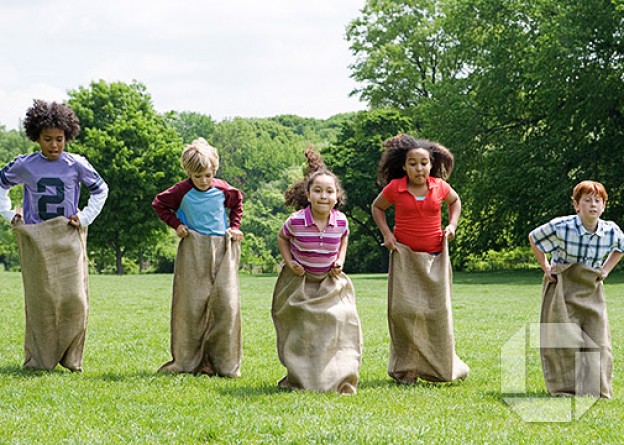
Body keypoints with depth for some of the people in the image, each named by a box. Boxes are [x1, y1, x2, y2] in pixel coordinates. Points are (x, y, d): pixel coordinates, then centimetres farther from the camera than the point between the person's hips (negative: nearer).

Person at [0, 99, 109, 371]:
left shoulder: (76, 165, -1)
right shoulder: (24, 165, 1)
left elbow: (100, 190, 14)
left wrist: (86, 217, 6)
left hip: (68, 239, 0)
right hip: (35, 239, 0)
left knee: (74, 298, -8)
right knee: (40, 299, -1)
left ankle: (70, 357, 4)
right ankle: (39, 359, 7)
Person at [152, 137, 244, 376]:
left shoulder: (223, 189, 2)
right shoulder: (182, 191, -4)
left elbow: (237, 202, 24)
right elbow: (159, 204, 11)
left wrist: (235, 226, 13)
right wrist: (175, 224, 1)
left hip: (222, 249, 2)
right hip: (193, 251, -2)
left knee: (226, 303, -7)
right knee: (191, 305, -2)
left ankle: (223, 363, 0)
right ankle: (187, 361, 6)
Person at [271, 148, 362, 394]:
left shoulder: (341, 221, -15)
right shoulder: (296, 221, -22)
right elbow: (282, 237, 2)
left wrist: (340, 260, -3)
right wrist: (289, 262, -10)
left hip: (330, 281, 1)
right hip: (299, 281, -1)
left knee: (341, 321, -16)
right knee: (299, 330, 7)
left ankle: (343, 380, -9)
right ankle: (297, 376, 29)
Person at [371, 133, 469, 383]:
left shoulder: (439, 186, -1)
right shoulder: (394, 188, -6)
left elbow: (455, 201, 21)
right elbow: (377, 207, 13)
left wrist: (452, 225, 6)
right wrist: (386, 234, 0)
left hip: (435, 258, 2)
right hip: (405, 256, -2)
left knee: (437, 310, 1)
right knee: (404, 309, -8)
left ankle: (440, 368, 14)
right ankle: (405, 369, 0)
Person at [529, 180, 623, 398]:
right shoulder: (561, 227, -19)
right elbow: (533, 238, 0)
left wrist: (606, 269, 6)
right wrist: (546, 267, -1)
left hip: (592, 291, 3)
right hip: (562, 288, -3)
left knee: (597, 340, -1)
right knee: (565, 339, -6)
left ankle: (594, 388, 8)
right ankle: (565, 387, 5)